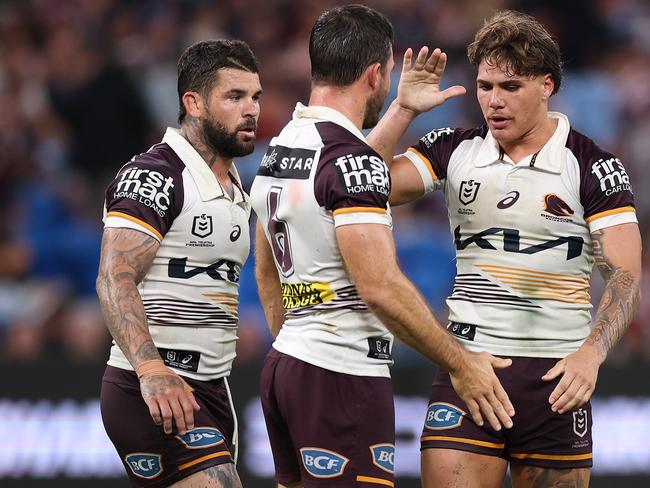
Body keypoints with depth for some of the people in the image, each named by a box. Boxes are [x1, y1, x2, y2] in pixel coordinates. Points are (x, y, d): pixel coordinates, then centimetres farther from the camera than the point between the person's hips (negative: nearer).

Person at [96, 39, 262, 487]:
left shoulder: (235, 188, 18)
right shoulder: (154, 176, -12)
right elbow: (115, 280, -22)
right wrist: (151, 369, -35)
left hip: (210, 390, 9)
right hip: (155, 393, -9)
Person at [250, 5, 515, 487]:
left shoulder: (277, 152, 13)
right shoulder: (352, 160, -16)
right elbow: (380, 286, -22)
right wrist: (461, 363, -16)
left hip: (283, 363, 9)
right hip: (343, 375, -9)